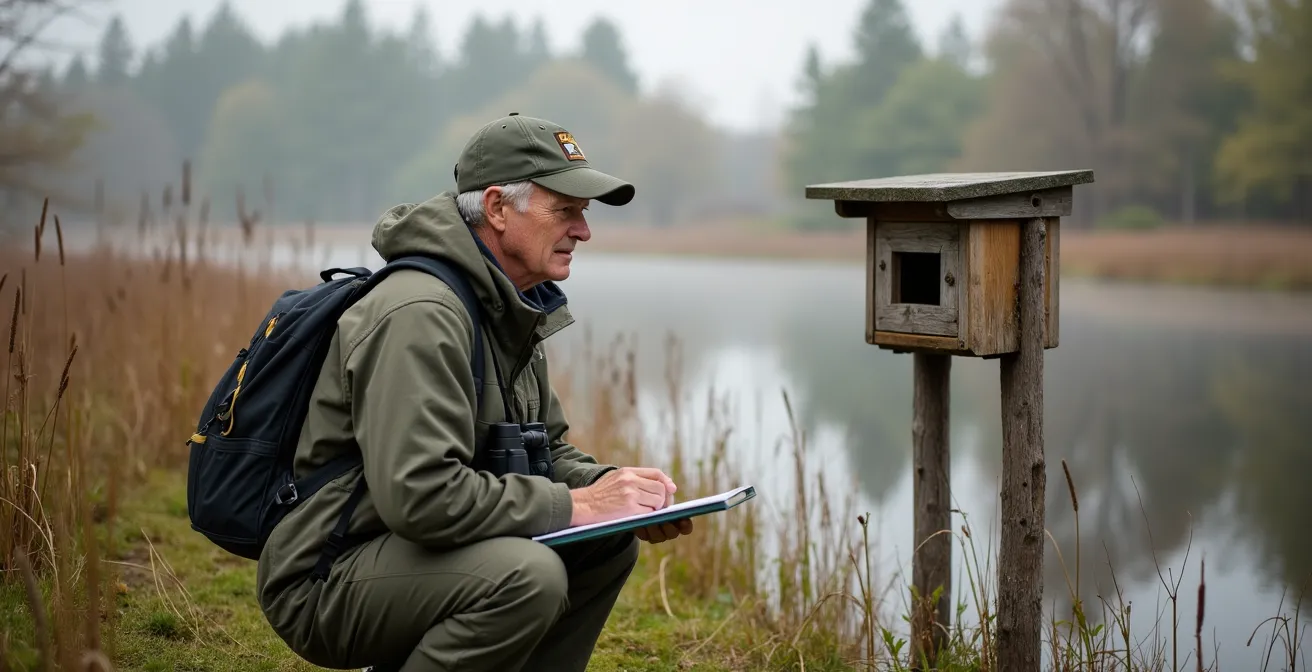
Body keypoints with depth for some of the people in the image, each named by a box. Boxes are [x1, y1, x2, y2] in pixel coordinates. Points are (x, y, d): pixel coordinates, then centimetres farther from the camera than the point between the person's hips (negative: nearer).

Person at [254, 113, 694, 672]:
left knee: (609, 544, 2)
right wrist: (574, 504, -24)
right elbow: (418, 494, -31)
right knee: (527, 573, -32)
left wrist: (611, 484, -6)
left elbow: (548, 450, 16)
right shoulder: (420, 314, -22)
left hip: (408, 551, 10)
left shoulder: (515, 311, 10)